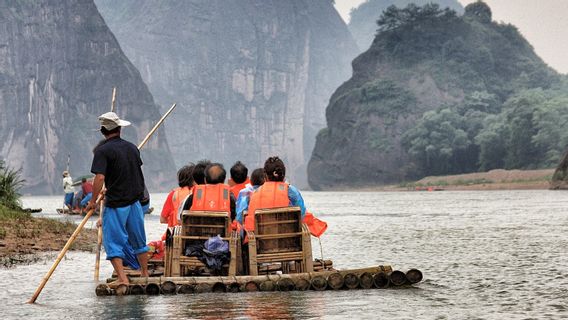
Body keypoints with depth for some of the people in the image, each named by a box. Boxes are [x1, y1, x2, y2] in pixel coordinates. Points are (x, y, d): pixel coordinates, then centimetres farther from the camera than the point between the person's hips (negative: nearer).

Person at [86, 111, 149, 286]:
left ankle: (122, 278, -9)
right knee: (138, 239, 18)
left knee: (113, 241, 0)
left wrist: (93, 201, -10)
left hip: (116, 203, -6)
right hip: (135, 200, 6)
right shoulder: (132, 147, 8)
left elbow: (100, 177, -22)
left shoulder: (103, 150, -13)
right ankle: (145, 274, 29)